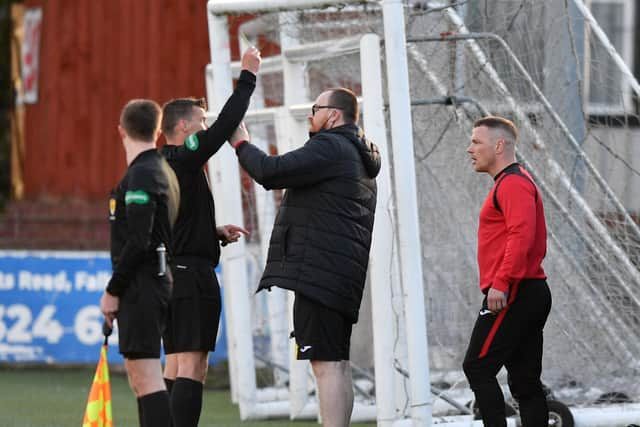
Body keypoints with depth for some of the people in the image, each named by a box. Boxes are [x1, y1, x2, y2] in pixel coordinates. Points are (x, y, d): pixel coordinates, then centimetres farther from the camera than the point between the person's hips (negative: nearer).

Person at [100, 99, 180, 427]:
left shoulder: (141, 175, -14)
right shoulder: (163, 170, 16)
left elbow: (138, 242, -19)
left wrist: (113, 290, -15)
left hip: (141, 287, -10)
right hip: (159, 279, 10)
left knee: (146, 376, -13)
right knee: (140, 377, 15)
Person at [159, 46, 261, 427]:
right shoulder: (184, 160, -12)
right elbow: (226, 125, -17)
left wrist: (216, 233, 15)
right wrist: (248, 77, -9)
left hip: (171, 272, 10)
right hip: (192, 272, -10)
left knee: (176, 364, 12)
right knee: (192, 365, -11)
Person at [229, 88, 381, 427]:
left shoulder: (329, 147, -10)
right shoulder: (358, 156, 24)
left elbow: (271, 172, -15)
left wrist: (241, 144, 0)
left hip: (319, 272, -10)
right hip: (344, 276, 10)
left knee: (326, 363, -14)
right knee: (337, 365, 11)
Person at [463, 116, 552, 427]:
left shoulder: (513, 183, -10)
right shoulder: (511, 183, 23)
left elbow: (521, 235, -23)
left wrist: (500, 283, -28)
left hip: (512, 295, -10)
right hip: (532, 294, 10)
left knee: (477, 368, -11)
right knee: (525, 380, 7)